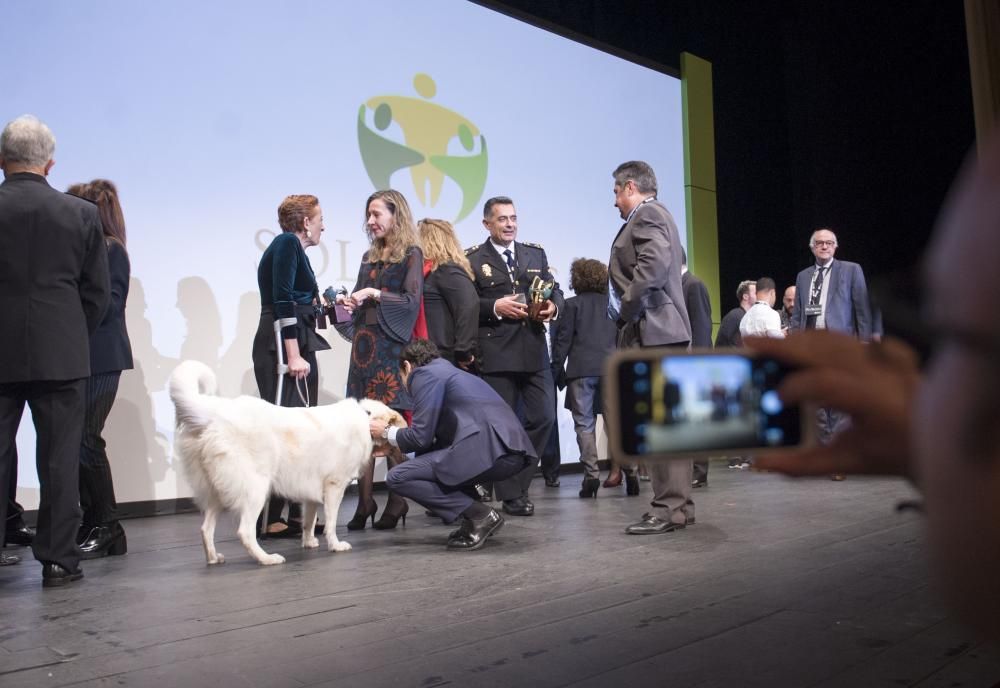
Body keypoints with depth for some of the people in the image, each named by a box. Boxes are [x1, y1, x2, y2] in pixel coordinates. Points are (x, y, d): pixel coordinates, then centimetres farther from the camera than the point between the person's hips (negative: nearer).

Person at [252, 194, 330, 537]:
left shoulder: (294, 247, 20)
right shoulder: (287, 243, -6)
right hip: (283, 349, -10)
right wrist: (293, 355, -21)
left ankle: (297, 514, 13)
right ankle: (271, 518, -9)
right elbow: (282, 301, -16)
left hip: (297, 347, 10)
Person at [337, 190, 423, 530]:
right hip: (364, 345, 6)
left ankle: (397, 502, 0)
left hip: (391, 347, -6)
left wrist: (375, 294, -15)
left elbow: (412, 301, -7)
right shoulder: (369, 257, 19)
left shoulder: (411, 254, 1)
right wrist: (348, 301, 3)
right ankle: (364, 503, 4)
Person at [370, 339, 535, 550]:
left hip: (490, 450, -10)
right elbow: (433, 437, 32)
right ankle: (476, 521, 16)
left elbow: (421, 437, -3)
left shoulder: (424, 373, 4)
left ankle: (480, 515, -4)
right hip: (512, 451, 10)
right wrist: (394, 444, 38)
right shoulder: (447, 371, 30)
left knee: (397, 477, -4)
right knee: (429, 457, 29)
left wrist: (387, 432, 16)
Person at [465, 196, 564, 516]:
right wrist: (495, 307, -17)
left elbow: (554, 289, 16)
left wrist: (552, 305, -5)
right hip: (495, 354, -4)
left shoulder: (536, 254, 16)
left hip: (534, 350, 4)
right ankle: (510, 495, 13)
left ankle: (517, 480, 21)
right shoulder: (472, 259, 2)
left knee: (544, 417, 3)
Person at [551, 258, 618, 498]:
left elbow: (563, 340, -3)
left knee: (584, 424, 1)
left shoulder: (573, 304, 0)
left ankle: (591, 474, -6)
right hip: (610, 369, 3)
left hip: (581, 370, -3)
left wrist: (557, 370, 3)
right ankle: (630, 468, 2)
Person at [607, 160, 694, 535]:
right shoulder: (655, 216, 25)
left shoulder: (647, 215, -7)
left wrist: (626, 314, -16)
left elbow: (653, 266, -22)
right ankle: (677, 504, 15)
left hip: (652, 332, -10)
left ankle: (669, 508, -7)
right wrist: (629, 317, 15)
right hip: (661, 332, 10)